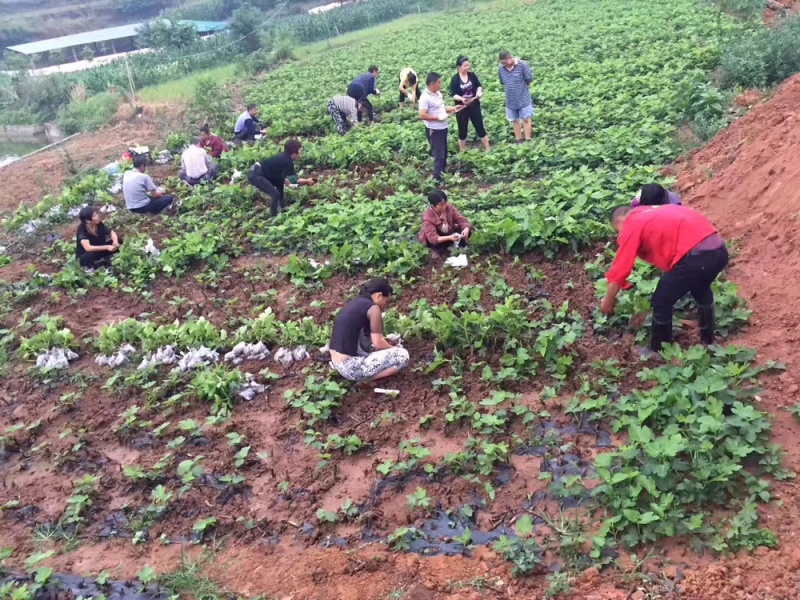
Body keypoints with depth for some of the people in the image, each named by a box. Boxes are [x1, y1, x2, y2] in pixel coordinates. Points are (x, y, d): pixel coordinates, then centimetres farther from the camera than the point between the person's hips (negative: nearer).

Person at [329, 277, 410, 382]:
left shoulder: (355, 303, 15)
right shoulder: (373, 307, -9)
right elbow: (378, 343, -6)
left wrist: (385, 343, 28)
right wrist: (392, 348, 13)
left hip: (338, 363, 9)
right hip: (350, 367, -9)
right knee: (402, 355, -8)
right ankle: (365, 379, -6)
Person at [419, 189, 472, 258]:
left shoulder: (449, 207, -20)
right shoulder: (428, 217, -30)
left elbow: (461, 220, -18)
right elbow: (432, 238, -41)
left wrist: (466, 229, -42)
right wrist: (449, 238, -54)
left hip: (448, 233, 4)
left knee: (468, 231, -19)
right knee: (430, 241, -38)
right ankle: (437, 250, -3)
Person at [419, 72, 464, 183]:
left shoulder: (438, 93, 7)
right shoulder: (425, 97, -21)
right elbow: (422, 115, -26)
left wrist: (453, 108, 9)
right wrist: (438, 118, -25)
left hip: (443, 128, 9)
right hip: (434, 130, -9)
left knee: (444, 153, 22)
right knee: (439, 155, -2)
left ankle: (444, 171, 38)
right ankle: (438, 177, 9)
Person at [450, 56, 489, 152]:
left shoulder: (472, 75, -3)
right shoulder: (455, 79, -11)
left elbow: (479, 86, 7)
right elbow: (453, 95, -13)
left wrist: (479, 91, -15)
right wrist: (461, 99, -31)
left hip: (474, 106, 2)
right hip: (461, 108, -2)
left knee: (480, 127, 6)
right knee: (462, 130, 7)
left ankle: (487, 149, 18)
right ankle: (462, 152, 22)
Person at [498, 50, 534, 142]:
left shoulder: (522, 65, -16)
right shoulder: (501, 68, -5)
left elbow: (529, 79, -6)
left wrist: (522, 87, 5)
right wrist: (510, 89, 5)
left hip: (523, 98, -4)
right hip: (510, 100, 4)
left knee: (526, 119, 4)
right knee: (515, 121, 13)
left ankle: (528, 140, 12)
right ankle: (518, 141, 25)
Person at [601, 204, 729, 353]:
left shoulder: (631, 227, 5)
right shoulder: (652, 213, 28)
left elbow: (620, 270, 4)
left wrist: (608, 301, 17)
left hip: (696, 256, -8)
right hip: (719, 249, 8)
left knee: (661, 302, 13)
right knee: (701, 290, 36)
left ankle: (658, 352, 28)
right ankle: (708, 341, 53)